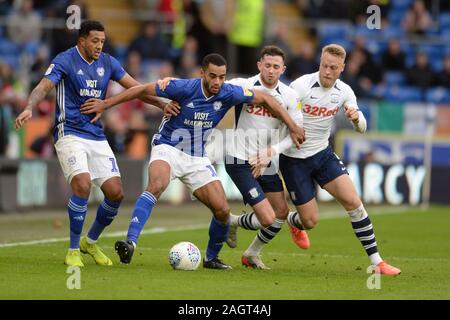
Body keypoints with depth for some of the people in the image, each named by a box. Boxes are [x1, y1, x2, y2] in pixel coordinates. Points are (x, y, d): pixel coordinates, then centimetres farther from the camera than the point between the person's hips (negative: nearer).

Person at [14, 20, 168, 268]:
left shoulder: (107, 63, 9)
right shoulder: (65, 61, -7)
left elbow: (135, 88, 11)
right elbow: (44, 87, -19)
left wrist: (163, 104, -1)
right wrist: (29, 108, -38)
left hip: (97, 137, 6)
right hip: (69, 134, -6)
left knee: (116, 192, -3)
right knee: (83, 184, -26)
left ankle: (90, 242, 22)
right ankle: (73, 251, -11)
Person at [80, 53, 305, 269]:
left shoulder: (229, 93, -11)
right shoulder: (184, 88, -20)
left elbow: (265, 99, 3)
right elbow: (143, 90, -12)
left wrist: (292, 126, 1)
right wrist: (105, 104, -10)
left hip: (198, 158, 4)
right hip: (168, 148, -4)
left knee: (222, 210, -4)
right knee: (156, 185, -36)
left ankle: (211, 258, 21)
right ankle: (130, 243, -44)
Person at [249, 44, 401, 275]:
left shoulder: (343, 91, -3)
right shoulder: (301, 86, -20)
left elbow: (361, 128, 1)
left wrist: (356, 117, -24)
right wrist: (267, 151, -35)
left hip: (323, 153, 4)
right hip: (294, 158, -4)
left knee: (353, 202, -10)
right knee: (310, 221, -2)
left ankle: (376, 262, -3)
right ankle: (291, 221, 38)